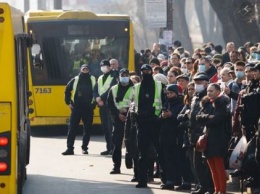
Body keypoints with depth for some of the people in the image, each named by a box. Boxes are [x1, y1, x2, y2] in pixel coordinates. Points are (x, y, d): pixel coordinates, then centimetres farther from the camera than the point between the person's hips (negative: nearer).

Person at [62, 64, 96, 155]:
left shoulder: (93, 80, 4)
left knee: (87, 128, 3)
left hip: (88, 108, 0)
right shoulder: (75, 80, 4)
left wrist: (94, 103, 1)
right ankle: (69, 148, -2)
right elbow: (67, 90, 12)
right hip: (76, 107, 0)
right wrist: (68, 102, 7)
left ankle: (84, 148, 12)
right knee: (72, 128, -4)